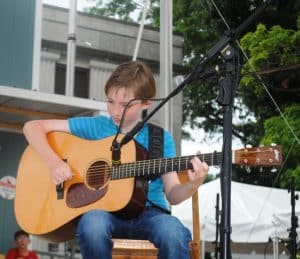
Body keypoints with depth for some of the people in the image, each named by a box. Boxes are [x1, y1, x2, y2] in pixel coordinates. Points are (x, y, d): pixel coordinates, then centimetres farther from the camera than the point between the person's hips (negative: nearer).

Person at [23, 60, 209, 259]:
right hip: (104, 211, 1)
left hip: (147, 213, 0)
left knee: (173, 232, -36)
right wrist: (54, 162, -10)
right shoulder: (95, 127, 6)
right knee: (93, 222, -37)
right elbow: (33, 127, 7)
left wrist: (192, 185, -20)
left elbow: (172, 195, 3)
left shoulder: (161, 138, 7)